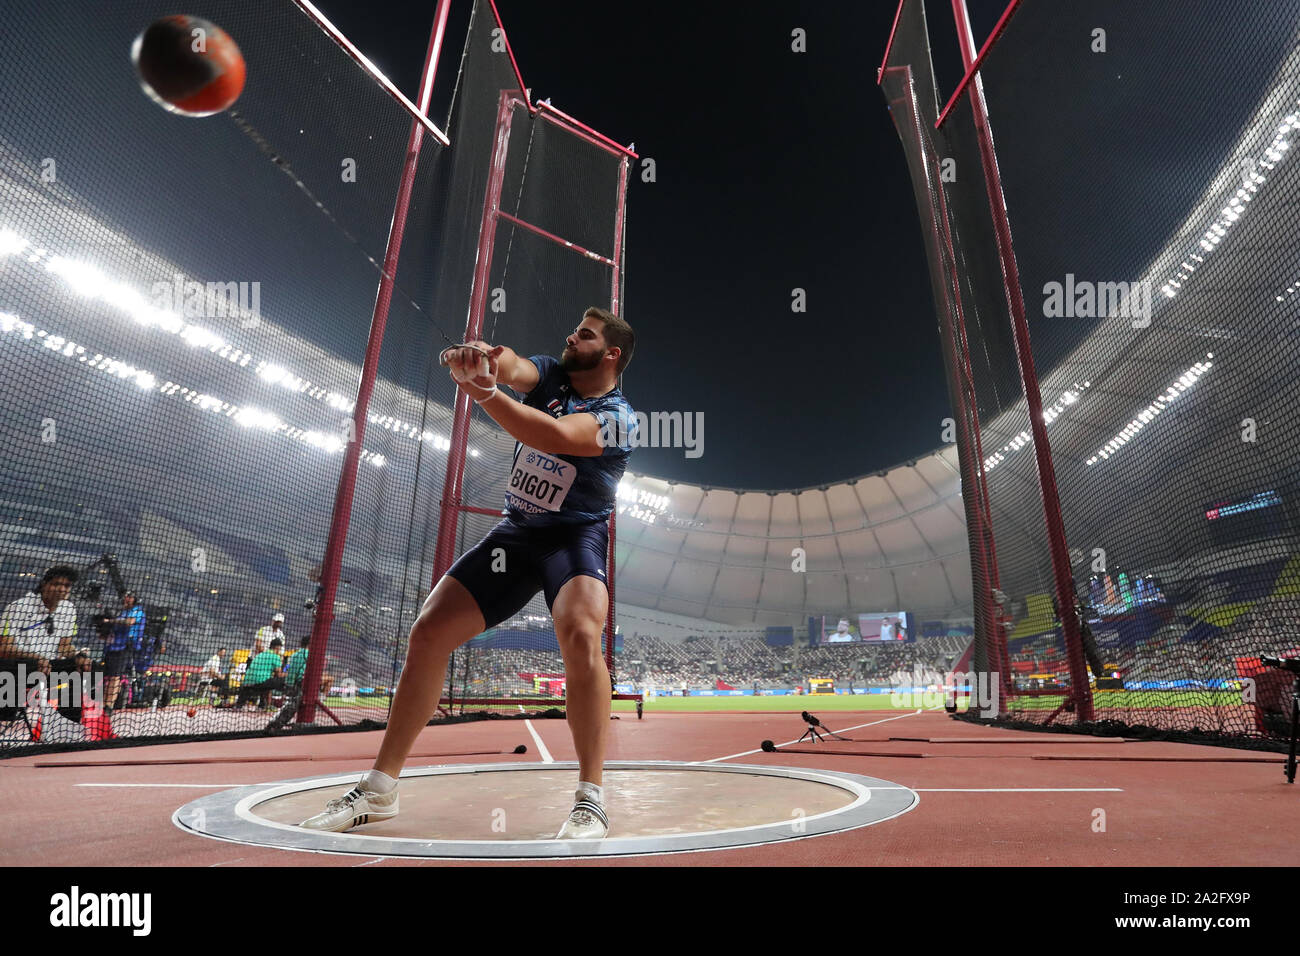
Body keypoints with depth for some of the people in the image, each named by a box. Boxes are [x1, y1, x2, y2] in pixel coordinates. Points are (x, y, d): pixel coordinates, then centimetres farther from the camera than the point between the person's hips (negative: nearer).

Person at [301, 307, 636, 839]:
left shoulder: (617, 417, -13)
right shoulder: (551, 374, 5)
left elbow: (555, 437, -32)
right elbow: (511, 366, -17)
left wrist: (481, 392, -36)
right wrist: (478, 357, -40)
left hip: (575, 537, -5)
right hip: (515, 532, 6)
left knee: (579, 635, -34)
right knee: (428, 633, -2)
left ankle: (590, 800, -21)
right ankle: (379, 790, 11)